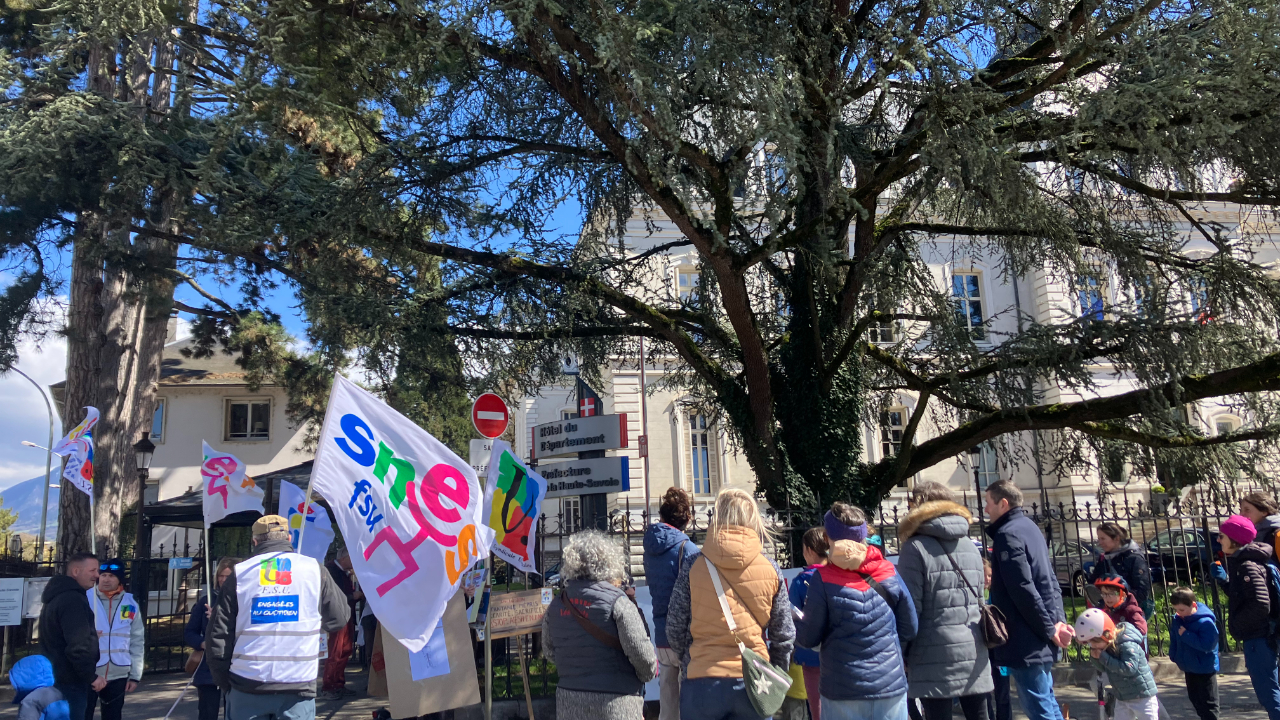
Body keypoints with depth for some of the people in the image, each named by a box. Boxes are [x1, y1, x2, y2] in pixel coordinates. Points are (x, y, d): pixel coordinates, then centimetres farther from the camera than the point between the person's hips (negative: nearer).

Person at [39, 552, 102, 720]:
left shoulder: (58, 596, 15)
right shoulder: (73, 599, -20)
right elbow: (77, 645, -25)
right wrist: (92, 676, -18)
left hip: (55, 676, 11)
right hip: (70, 680, -11)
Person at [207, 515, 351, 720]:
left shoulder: (239, 573, 3)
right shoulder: (313, 569, 0)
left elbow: (218, 634, 3)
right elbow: (339, 618, 8)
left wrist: (224, 681, 14)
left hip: (247, 684, 1)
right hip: (298, 684, -1)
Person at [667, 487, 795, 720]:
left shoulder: (693, 569, -5)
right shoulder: (771, 571, -1)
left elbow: (675, 630, 1)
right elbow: (784, 634, 5)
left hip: (702, 683, -1)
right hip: (754, 684, 1)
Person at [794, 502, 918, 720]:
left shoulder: (823, 579, -10)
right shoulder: (889, 573, -1)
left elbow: (808, 638, -6)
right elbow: (909, 629, 5)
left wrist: (795, 624, 15)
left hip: (841, 688, -2)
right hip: (891, 684, 2)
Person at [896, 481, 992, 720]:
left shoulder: (916, 548, -7)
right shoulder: (971, 548, 13)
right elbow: (979, 603, 18)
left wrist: (902, 654, -2)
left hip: (936, 658, -6)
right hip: (974, 654, 6)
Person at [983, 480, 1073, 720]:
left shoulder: (1007, 534, -15)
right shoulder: (1030, 527, 14)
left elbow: (1023, 590, -21)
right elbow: (1049, 580, 14)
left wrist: (1049, 629, -14)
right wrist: (1058, 620, 5)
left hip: (1026, 642, -10)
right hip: (1039, 639, 10)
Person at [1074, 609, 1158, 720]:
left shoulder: (1128, 645, -27)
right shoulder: (1105, 646, -1)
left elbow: (1129, 668, -36)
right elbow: (1102, 668, 9)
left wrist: (1103, 657, -32)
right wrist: (1094, 657, -14)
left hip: (1142, 697, -8)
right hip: (1121, 698, 8)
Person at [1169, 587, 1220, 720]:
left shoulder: (1205, 622, -25)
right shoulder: (1177, 620, -3)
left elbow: (1207, 644, -31)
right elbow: (1174, 639, 11)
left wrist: (1186, 635, -30)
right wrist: (1174, 656, 6)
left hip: (1205, 669, -7)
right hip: (1189, 668, 7)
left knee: (1208, 703, 3)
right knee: (1195, 699, 20)